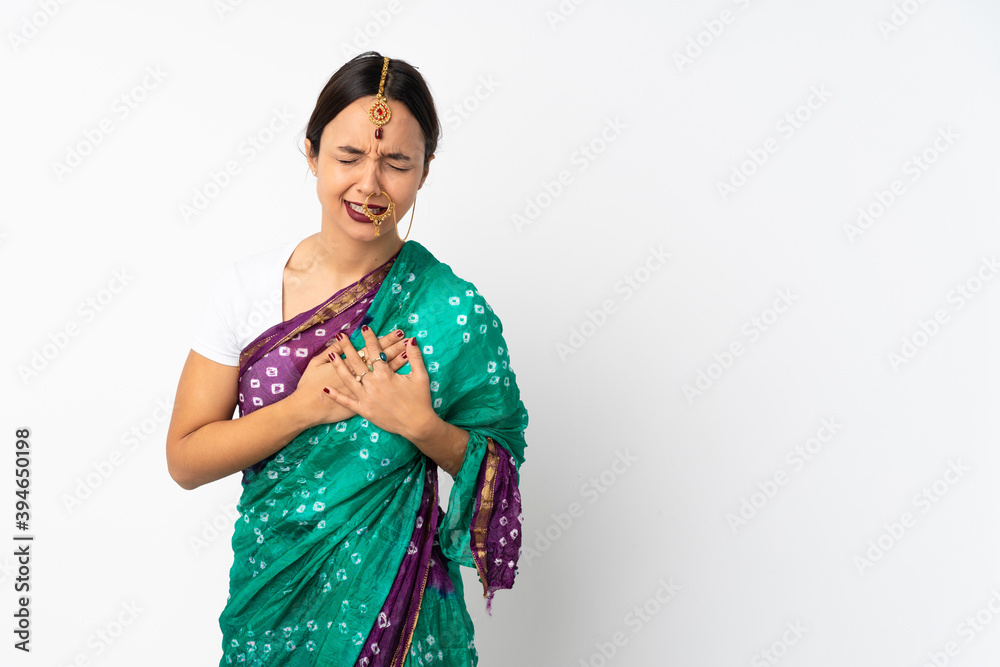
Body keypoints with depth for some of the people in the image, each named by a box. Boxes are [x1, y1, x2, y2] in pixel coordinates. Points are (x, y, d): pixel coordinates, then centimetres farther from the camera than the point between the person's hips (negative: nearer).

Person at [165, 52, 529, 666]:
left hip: (395, 607, -2)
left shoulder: (455, 310, -16)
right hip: (271, 593, 2)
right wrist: (306, 407, -22)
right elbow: (186, 459, -8)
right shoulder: (251, 286, -9)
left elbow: (500, 470, -7)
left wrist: (419, 423, -25)